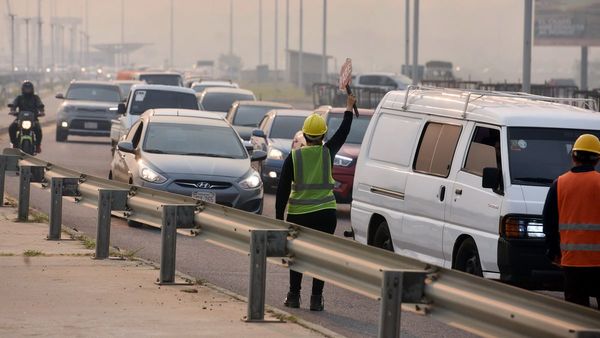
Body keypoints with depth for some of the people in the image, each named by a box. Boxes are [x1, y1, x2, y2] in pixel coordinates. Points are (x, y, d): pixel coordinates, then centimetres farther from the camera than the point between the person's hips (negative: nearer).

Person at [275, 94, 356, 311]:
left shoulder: (294, 157, -3)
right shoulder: (328, 153, -3)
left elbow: (283, 189, -2)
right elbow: (343, 133, 16)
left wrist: (279, 217, 3)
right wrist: (349, 108, 30)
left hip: (298, 214, 0)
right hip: (325, 212, 0)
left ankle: (294, 296, 15)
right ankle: (316, 299, 1)